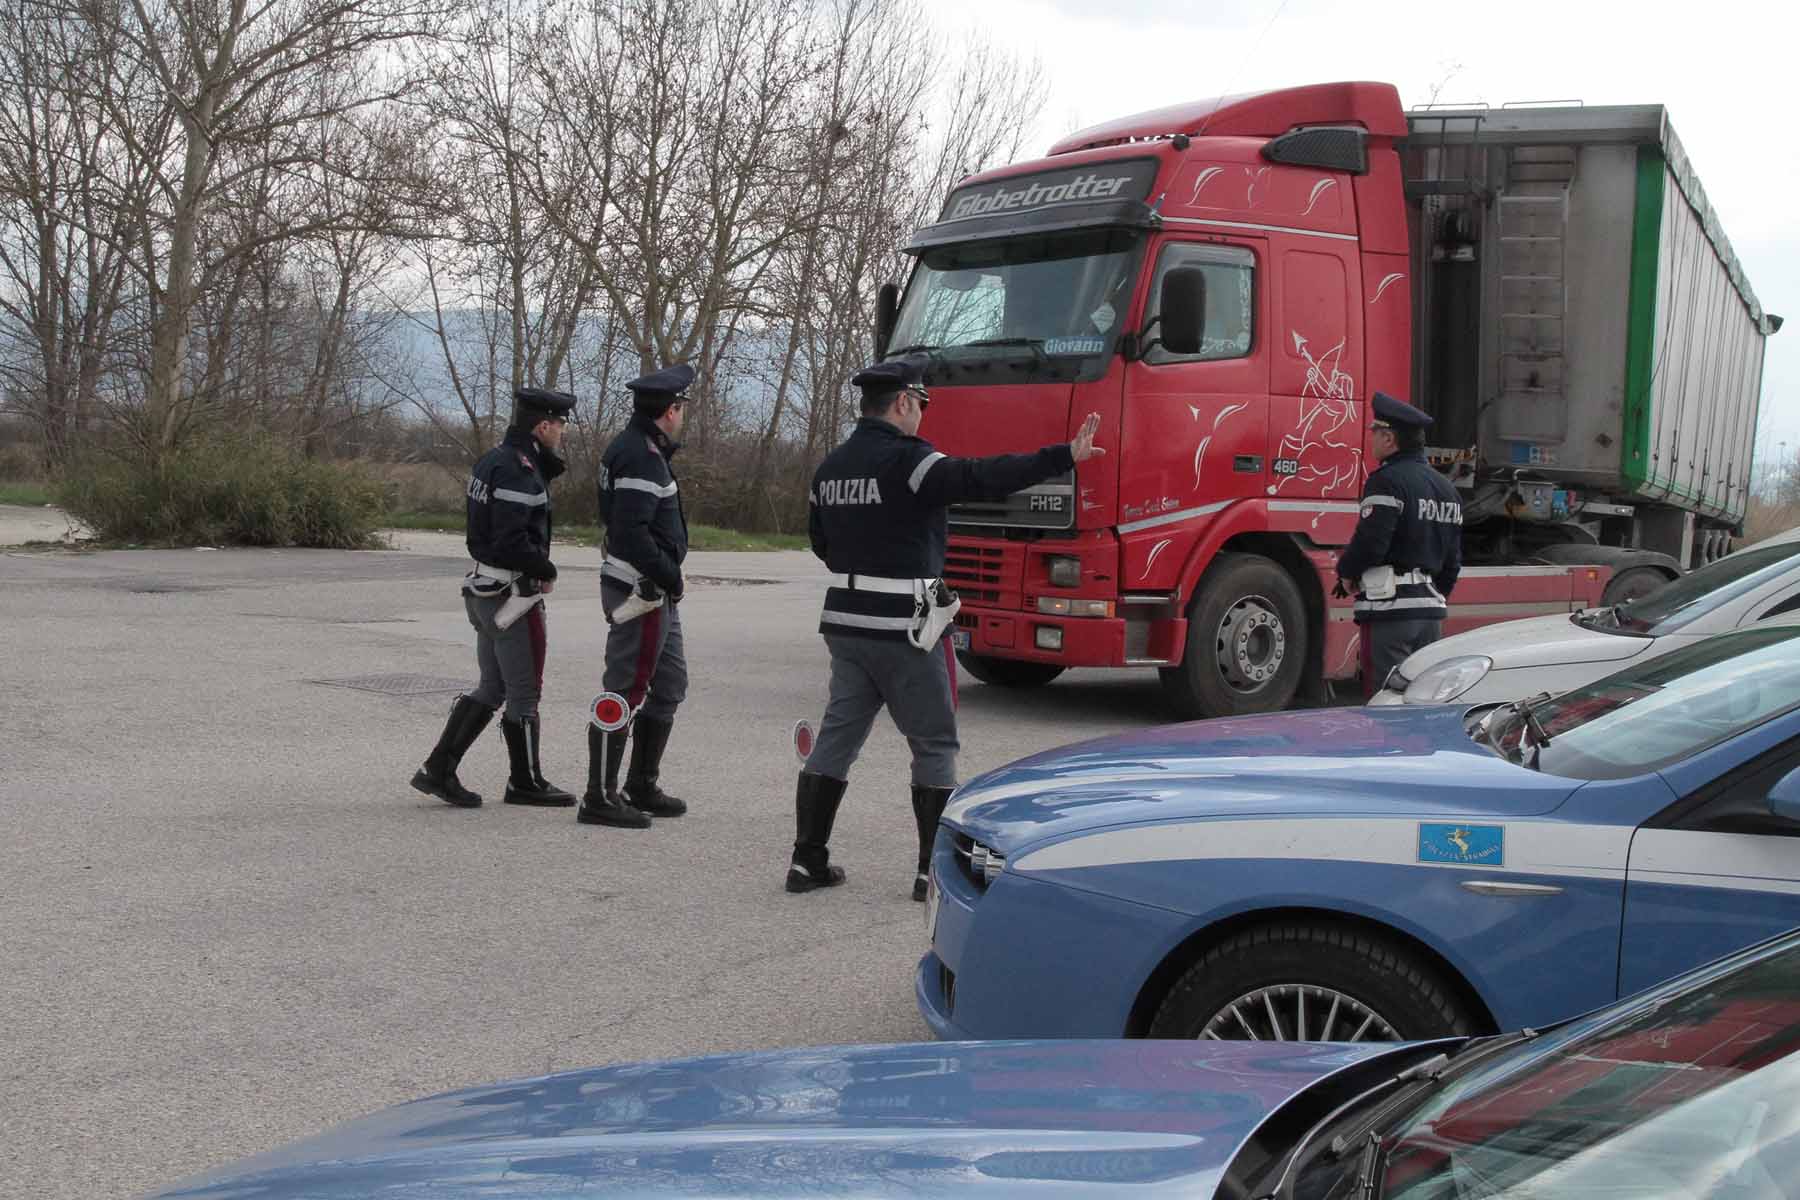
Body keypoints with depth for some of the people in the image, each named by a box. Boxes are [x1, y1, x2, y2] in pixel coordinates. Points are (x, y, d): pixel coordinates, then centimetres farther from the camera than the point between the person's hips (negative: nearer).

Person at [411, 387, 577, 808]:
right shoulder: (517, 470, -20)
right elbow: (511, 541, -27)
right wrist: (547, 571, -12)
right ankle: (525, 782, 17)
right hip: (513, 595, -10)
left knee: (492, 687, 16)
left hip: (485, 591, 10)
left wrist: (548, 459, 6)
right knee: (524, 693, 4)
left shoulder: (496, 458, 11)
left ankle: (438, 769, 14)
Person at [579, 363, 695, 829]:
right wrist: (668, 575, -18)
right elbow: (631, 532, -26)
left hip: (656, 591, 11)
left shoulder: (641, 447, 15)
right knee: (626, 692, -5)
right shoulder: (640, 457, -18)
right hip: (639, 592, -11)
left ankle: (643, 787, 27)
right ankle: (600, 798, 1)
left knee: (669, 685, 18)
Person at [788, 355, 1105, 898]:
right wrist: (1065, 457, -27)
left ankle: (807, 859, 13)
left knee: (836, 736, 12)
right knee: (935, 745, 4)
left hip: (845, 618, 7)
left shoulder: (831, 466, 10)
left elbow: (819, 540, 20)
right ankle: (935, 870, 7)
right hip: (904, 627, -7)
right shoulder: (908, 461, -15)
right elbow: (983, 477, -27)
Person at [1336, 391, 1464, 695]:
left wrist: (1347, 573, -1)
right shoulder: (1446, 487, 17)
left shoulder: (1388, 481, -12)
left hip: (1390, 607, -8)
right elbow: (1453, 559, 20)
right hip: (1431, 609, 9)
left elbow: (1370, 541, -19)